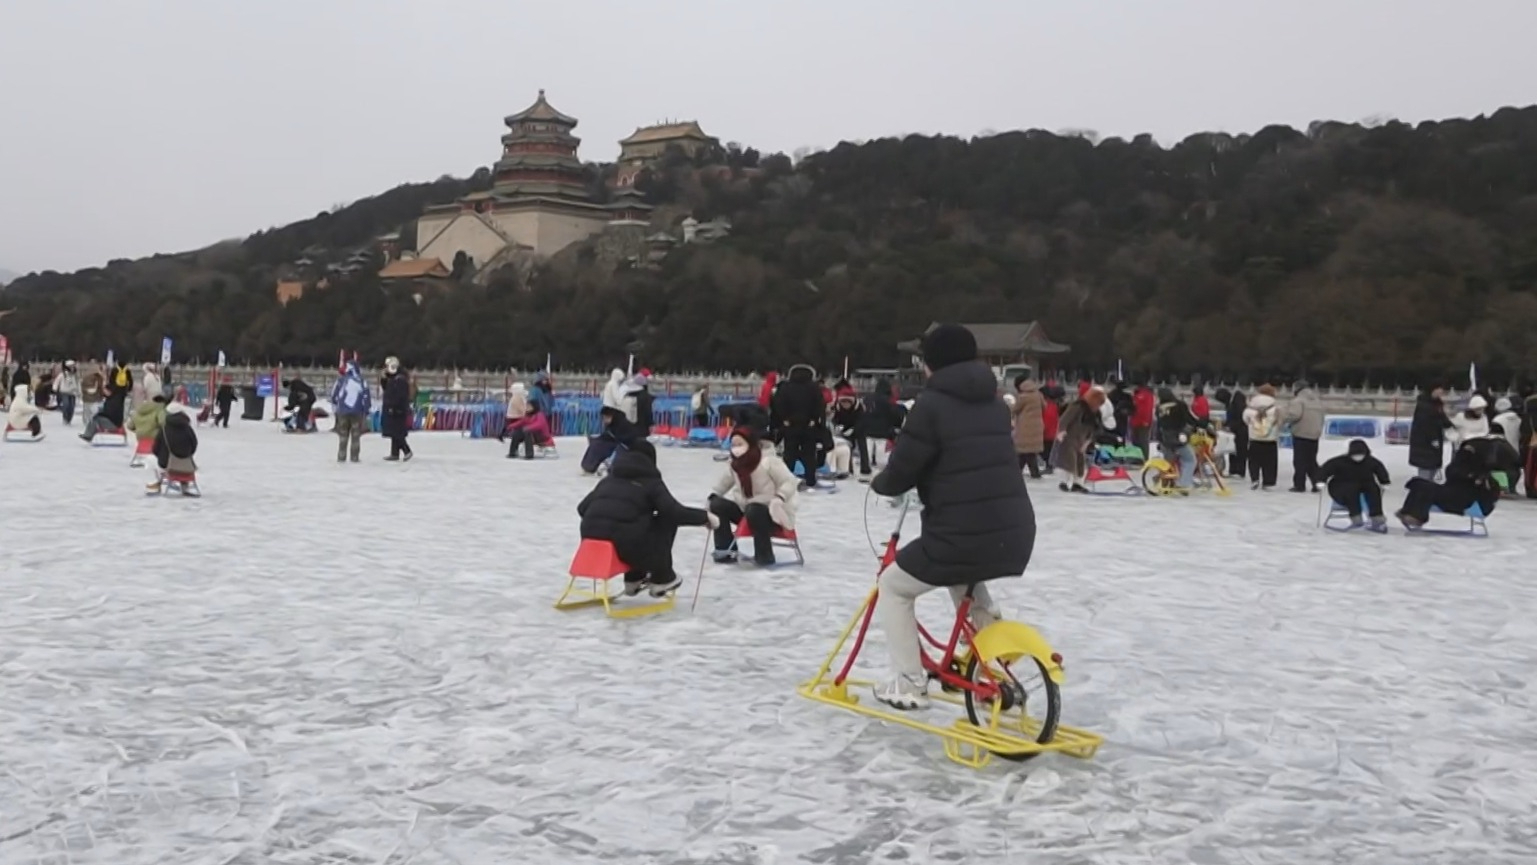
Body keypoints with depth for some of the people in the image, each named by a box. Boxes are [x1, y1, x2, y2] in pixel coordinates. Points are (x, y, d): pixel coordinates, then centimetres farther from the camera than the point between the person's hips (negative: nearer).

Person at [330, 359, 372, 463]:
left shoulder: (341, 380, -2)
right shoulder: (361, 381, -3)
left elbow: (334, 395, 4)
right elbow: (366, 396, -2)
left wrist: (334, 409, 16)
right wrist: (368, 410, 7)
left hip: (343, 411, 1)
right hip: (357, 412, -1)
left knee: (343, 435, 8)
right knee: (355, 436, 5)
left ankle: (341, 457, 4)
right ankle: (354, 457, 3)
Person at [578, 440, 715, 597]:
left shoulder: (609, 479, 24)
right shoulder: (651, 481, 7)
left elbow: (582, 508, 24)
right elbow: (675, 512, -6)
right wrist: (705, 516, 6)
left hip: (591, 537, 6)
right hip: (624, 545, -6)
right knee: (668, 520, 18)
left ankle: (633, 580, 34)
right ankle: (662, 580, 24)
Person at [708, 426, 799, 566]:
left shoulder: (769, 461, -19)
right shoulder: (734, 464, 0)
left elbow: (789, 481, -18)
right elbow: (723, 484, 15)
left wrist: (779, 498, -37)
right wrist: (712, 496, -5)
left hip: (773, 513, -7)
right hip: (747, 509, 7)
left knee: (753, 512, -38)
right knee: (717, 505, -8)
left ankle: (764, 555, -20)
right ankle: (726, 549, -2)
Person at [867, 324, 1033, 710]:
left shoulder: (931, 403, -7)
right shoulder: (995, 404, 16)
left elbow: (902, 471, -5)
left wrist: (878, 484, 17)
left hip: (962, 537, -7)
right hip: (1015, 536, 7)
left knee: (892, 586, 17)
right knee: (964, 576, 40)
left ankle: (910, 685, 15)